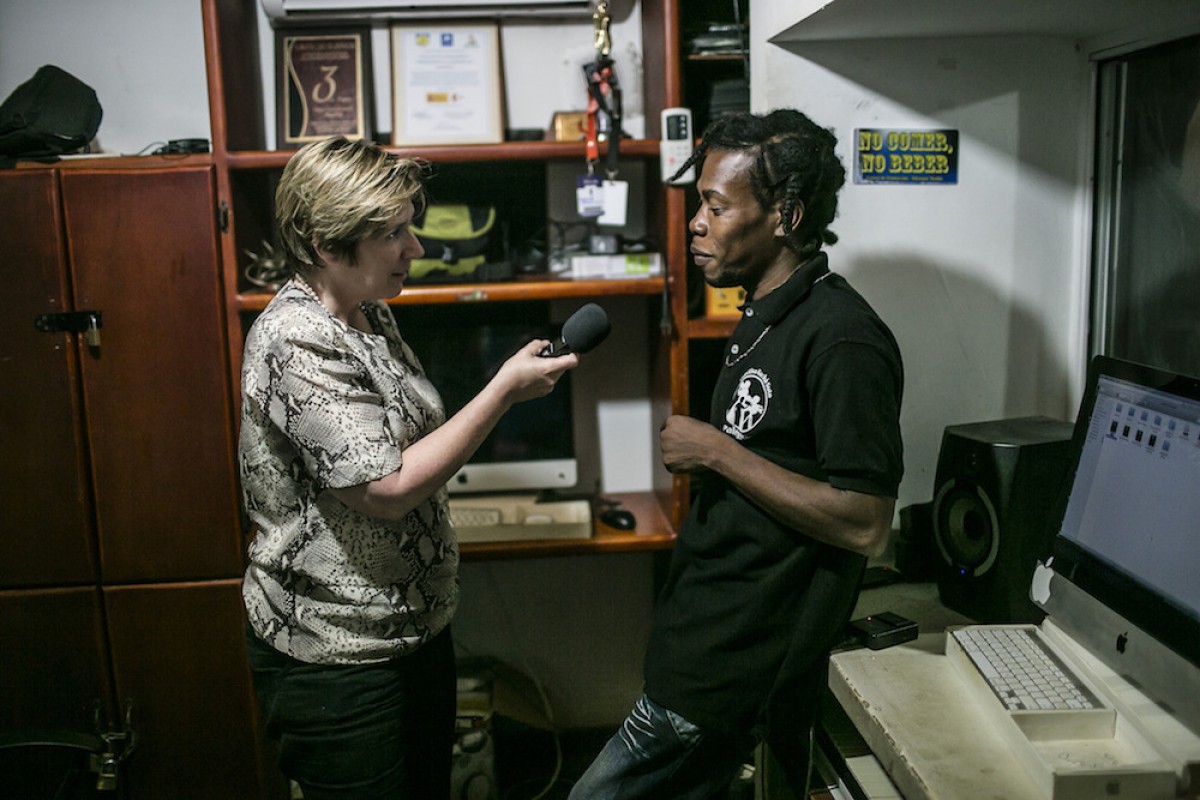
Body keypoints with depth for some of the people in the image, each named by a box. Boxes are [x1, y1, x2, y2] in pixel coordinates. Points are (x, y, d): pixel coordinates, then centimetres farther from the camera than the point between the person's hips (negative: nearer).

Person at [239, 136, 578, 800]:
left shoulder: (368, 314, 6)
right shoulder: (297, 342, -25)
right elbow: (386, 489, -28)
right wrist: (505, 390, -24)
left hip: (416, 623, 9)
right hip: (337, 657, -9)